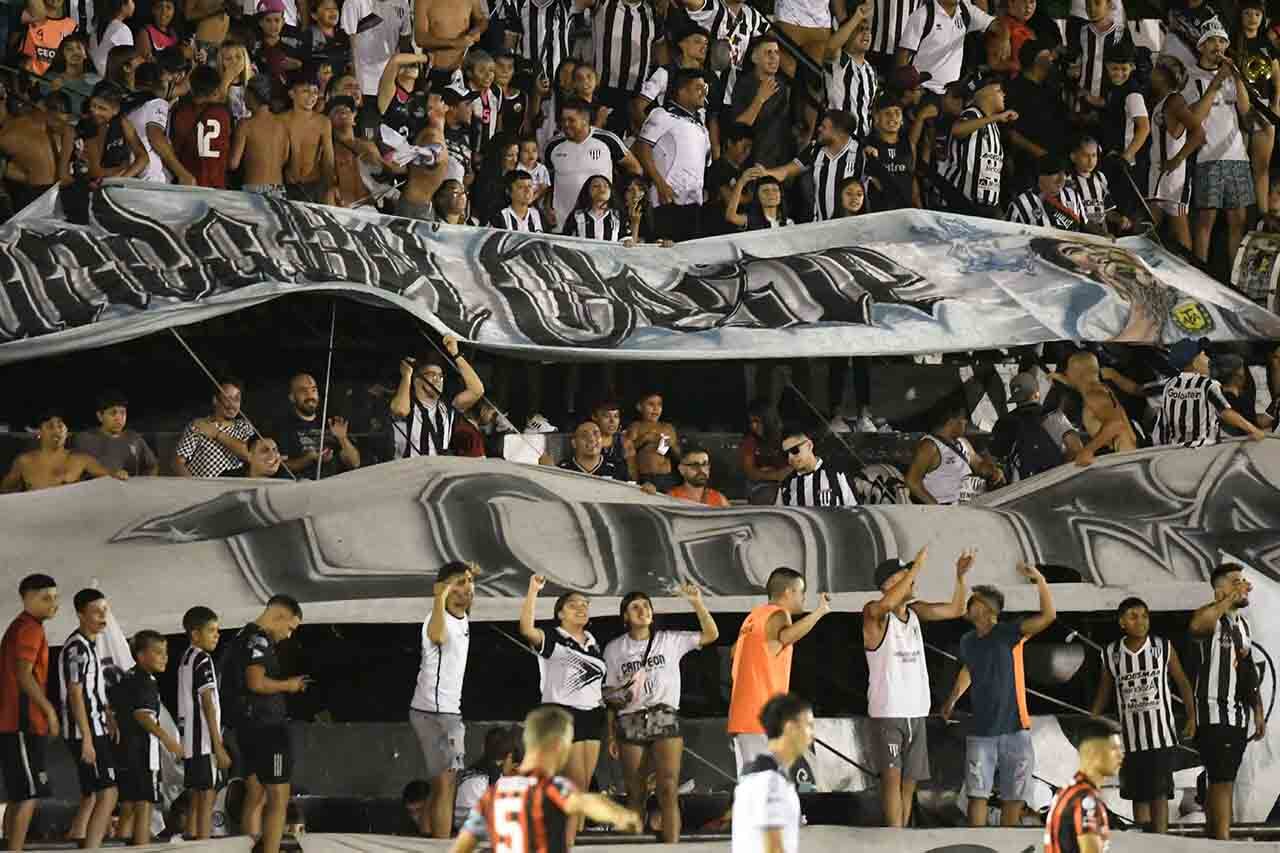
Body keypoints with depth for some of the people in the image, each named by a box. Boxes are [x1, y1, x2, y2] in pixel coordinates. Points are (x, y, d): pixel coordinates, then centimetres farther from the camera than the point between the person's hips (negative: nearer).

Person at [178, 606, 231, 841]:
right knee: (208, 798, -9)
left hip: (190, 742, 9)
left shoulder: (186, 659, 15)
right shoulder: (203, 660, -11)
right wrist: (219, 746, -15)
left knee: (196, 801, 10)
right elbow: (208, 705, -15)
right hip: (204, 741, -9)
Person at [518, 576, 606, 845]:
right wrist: (533, 590, -25)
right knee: (576, 783, -10)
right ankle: (567, 843, -5)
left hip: (592, 716, 7)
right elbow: (527, 628, -25)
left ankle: (571, 840, 9)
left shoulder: (593, 643, 16)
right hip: (563, 714, -7)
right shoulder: (552, 640, -5)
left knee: (584, 786, 5)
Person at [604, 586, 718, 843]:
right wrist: (611, 736, 6)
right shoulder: (614, 649, 9)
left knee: (668, 790, -13)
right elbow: (611, 697, 10)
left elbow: (710, 635, 1)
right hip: (630, 723, 1)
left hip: (665, 719, -1)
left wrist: (697, 603, -11)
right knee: (635, 794, 3)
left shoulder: (670, 640, 8)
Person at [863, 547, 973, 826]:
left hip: (916, 711, 7)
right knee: (892, 776, -13)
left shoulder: (915, 611, 11)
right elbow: (887, 603, -32)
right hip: (887, 711, -7)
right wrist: (917, 566, -32)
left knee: (909, 780, 8)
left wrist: (960, 575, 1)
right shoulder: (874, 614, -9)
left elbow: (956, 610, 16)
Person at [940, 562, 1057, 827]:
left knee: (1013, 797, 4)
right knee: (977, 794, -4)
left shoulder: (1009, 634, -8)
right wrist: (952, 700, 33)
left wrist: (1039, 581, -31)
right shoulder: (967, 642, 6)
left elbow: (1048, 616, -21)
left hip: (1014, 729, -3)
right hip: (980, 732, 3)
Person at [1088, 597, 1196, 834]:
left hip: (1161, 735, -2)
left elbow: (1182, 683, 4)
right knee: (1138, 795, 6)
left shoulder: (1164, 648, -3)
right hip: (1131, 737, 2)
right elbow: (1103, 694, 13)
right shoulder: (1111, 655, 2)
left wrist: (1191, 717, -6)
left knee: (1160, 793, -8)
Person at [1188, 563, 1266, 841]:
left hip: (1238, 714, 8)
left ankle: (1213, 837, 15)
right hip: (1215, 713, -8)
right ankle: (1223, 839, -17)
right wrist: (1232, 597, -28)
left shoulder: (1242, 623, 16)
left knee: (1220, 781, 11)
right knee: (1222, 780, -14)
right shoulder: (1213, 618, -11)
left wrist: (1258, 711, 16)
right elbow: (1196, 627, -38)